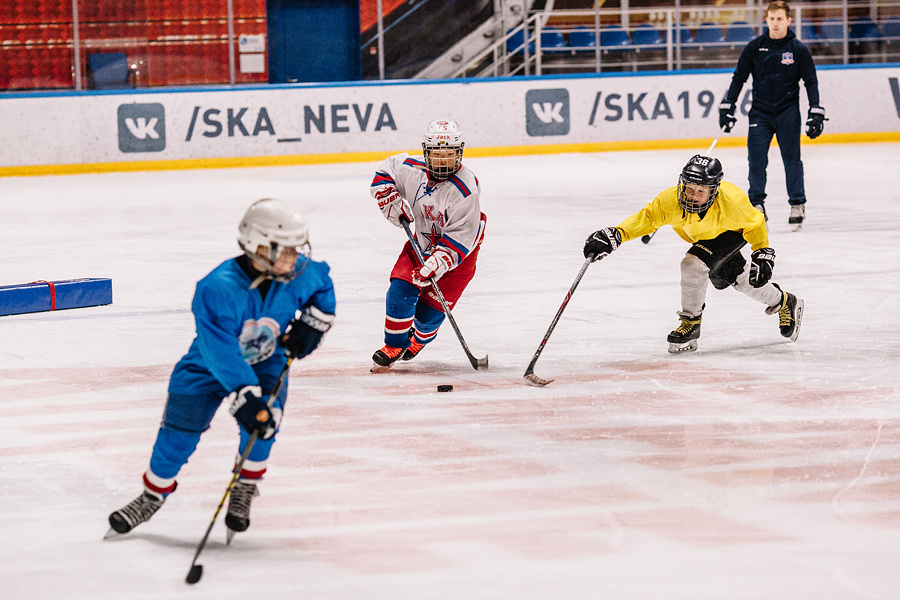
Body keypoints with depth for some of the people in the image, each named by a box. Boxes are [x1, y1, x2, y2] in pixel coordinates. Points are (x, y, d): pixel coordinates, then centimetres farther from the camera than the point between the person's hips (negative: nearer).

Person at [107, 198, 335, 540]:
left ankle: (244, 491, -1)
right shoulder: (218, 289, -35)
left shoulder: (298, 275, -18)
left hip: (267, 361, 3)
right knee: (182, 426, -8)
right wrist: (244, 395, -45)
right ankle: (153, 495, 16)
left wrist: (313, 322, -5)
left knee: (264, 419, -23)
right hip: (210, 365, -3)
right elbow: (220, 350, -39)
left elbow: (322, 284, 9)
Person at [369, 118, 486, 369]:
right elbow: (385, 172, 6)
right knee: (400, 291, -11)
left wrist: (437, 263, -38)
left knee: (431, 307, -6)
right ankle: (395, 345, 10)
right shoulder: (412, 168, -16)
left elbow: (460, 237, -30)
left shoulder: (465, 189, -32)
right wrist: (390, 199, -11)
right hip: (422, 242, 5)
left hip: (459, 251, -5)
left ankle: (419, 340, 29)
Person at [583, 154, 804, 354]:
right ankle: (783, 302, 44)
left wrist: (762, 255, -19)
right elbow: (646, 217, -33)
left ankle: (691, 324, -11)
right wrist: (615, 235, -47)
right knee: (736, 278, 19)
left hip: (733, 231, -6)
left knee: (694, 263, -26)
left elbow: (755, 223, -22)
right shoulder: (671, 200, -34)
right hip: (704, 237, 6)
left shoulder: (731, 202, -39)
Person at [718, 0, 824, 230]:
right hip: (760, 112, 2)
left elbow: (811, 82, 1)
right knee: (756, 159, -4)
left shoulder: (798, 49, -1)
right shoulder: (754, 47, 2)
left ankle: (797, 204, 5)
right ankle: (757, 203, 8)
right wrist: (727, 106, 3)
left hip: (787, 112, -1)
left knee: (791, 158, -4)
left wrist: (816, 112, -7)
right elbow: (739, 77, 8)